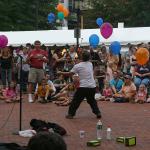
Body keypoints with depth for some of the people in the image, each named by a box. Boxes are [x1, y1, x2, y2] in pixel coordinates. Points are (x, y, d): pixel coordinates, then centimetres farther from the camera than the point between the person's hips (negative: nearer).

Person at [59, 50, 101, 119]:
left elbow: (70, 73, 2)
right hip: (92, 87, 4)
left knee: (76, 100, 5)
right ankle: (98, 113, 15)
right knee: (92, 100, 20)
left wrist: (61, 73, 18)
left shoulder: (77, 66, -6)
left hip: (83, 87, -4)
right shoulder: (90, 64, 8)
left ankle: (71, 114, 7)